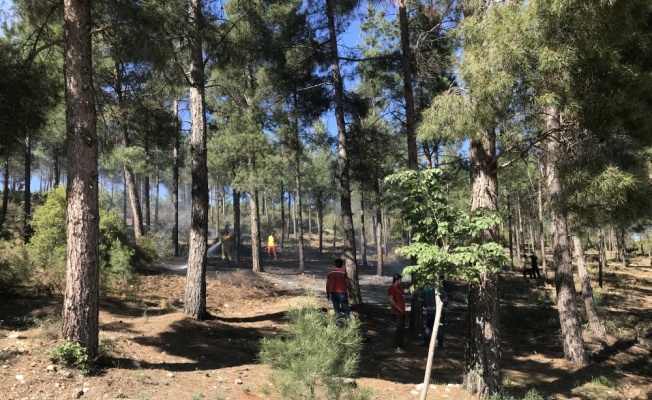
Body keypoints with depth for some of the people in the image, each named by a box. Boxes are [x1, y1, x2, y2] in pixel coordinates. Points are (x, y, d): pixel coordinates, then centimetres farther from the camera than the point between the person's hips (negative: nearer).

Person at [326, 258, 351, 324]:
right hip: (342, 292, -3)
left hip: (333, 292, 4)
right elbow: (347, 283, -6)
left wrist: (327, 293, 14)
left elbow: (327, 284, 6)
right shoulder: (343, 272, -6)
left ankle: (338, 323, 8)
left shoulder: (330, 272, 5)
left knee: (336, 308, 10)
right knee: (346, 308, 3)